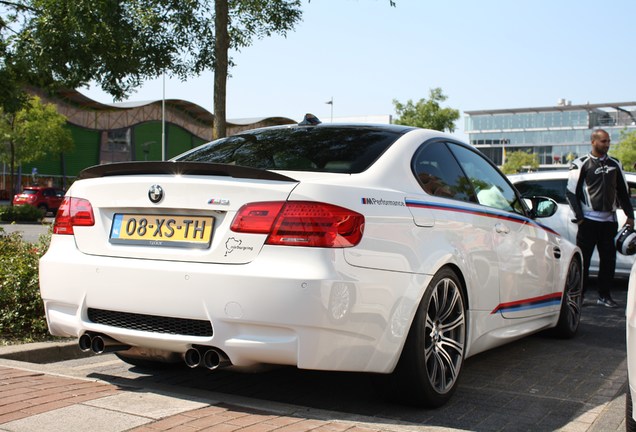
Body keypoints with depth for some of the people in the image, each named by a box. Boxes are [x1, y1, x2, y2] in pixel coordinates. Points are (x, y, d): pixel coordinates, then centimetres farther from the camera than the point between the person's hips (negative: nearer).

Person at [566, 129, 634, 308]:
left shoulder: (614, 164, 14)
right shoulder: (582, 164, 0)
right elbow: (571, 192, -2)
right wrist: (579, 217, -8)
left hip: (609, 219, 4)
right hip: (589, 219, -4)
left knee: (609, 259, 4)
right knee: (583, 259, -2)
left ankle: (604, 295, 13)